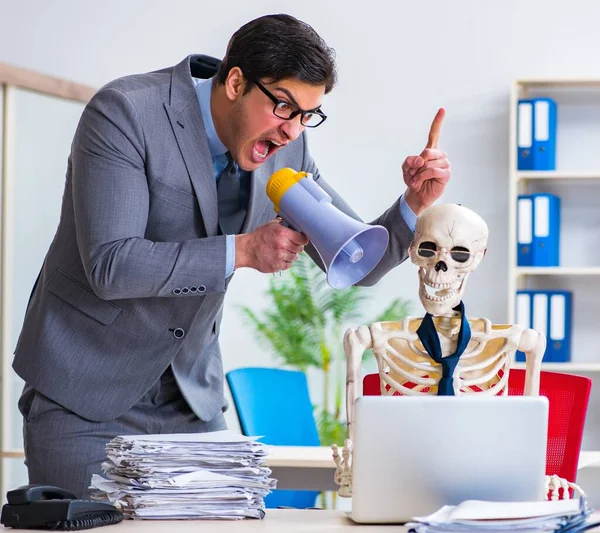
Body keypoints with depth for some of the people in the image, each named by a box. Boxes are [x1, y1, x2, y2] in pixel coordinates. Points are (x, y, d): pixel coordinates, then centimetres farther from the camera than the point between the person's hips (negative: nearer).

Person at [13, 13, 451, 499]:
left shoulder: (286, 149, -1)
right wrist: (242, 250, -30)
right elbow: (110, 266, -26)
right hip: (85, 393, -5)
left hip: (191, 401, 5)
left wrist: (414, 205, -13)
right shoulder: (124, 112, -19)